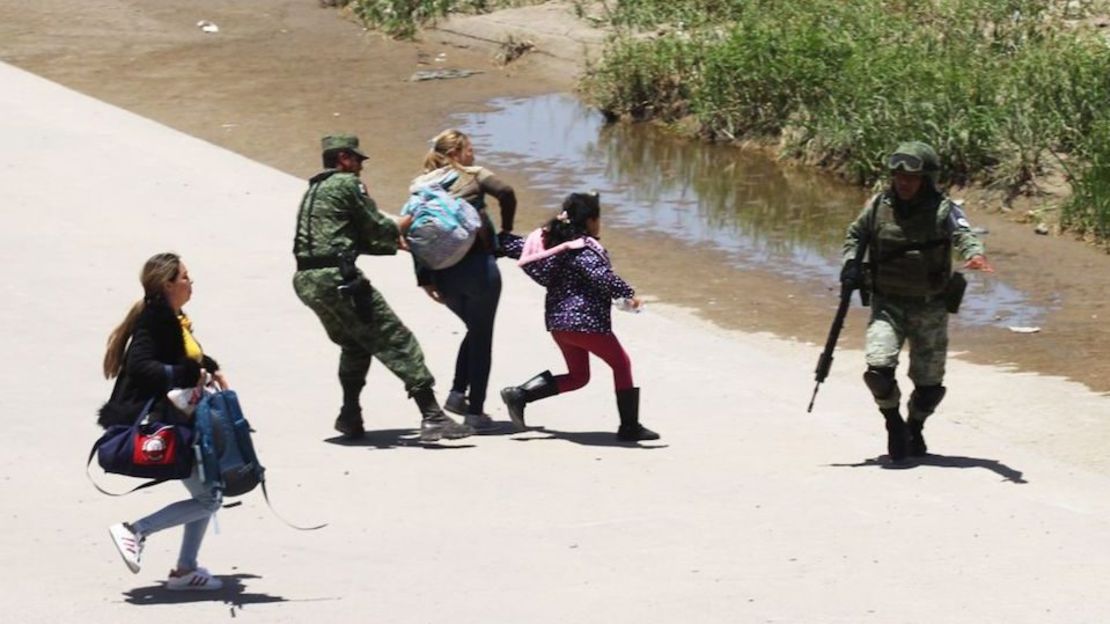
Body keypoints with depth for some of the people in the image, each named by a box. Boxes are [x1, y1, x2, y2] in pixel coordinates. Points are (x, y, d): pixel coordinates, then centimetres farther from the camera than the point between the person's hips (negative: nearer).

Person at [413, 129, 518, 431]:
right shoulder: (474, 176, 2)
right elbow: (506, 193, -15)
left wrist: (424, 278, 4)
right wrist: (505, 232, 1)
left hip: (443, 273, 5)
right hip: (477, 266, -5)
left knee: (475, 330, 24)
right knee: (482, 336, 6)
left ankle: (457, 392, 10)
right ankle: (475, 411, 3)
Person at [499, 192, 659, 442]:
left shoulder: (553, 241, 10)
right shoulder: (586, 249, -15)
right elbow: (603, 277, -26)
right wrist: (628, 294, -16)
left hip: (557, 321, 9)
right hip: (586, 321, -9)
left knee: (577, 376, 19)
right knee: (621, 364, 7)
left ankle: (519, 394, 6)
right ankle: (630, 427, 7)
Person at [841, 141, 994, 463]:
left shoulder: (943, 210, -11)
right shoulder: (878, 206, -1)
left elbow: (963, 235, -29)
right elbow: (855, 235, 17)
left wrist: (974, 255, -51)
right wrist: (851, 262, -1)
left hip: (930, 309, -1)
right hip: (887, 305, 1)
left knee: (929, 382, 7)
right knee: (878, 368, -19)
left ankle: (915, 428, 37)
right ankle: (894, 424, 7)